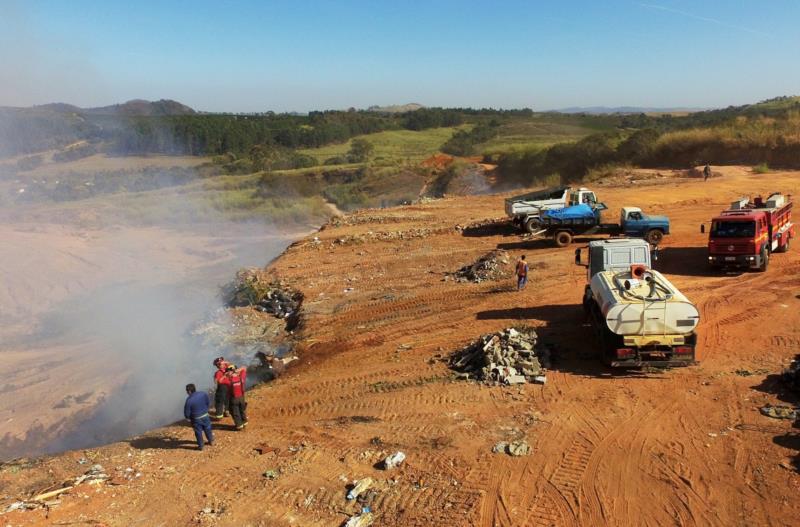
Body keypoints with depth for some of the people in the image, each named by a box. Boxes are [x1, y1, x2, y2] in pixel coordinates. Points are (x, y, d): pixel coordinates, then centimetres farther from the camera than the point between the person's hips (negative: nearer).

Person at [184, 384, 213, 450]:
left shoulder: (189, 400, -25)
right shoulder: (203, 394, -13)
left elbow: (187, 413, -15)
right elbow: (209, 403, 2)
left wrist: (188, 418, 6)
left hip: (196, 419, -4)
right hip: (205, 415, 4)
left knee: (198, 432, 14)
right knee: (207, 429, 23)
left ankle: (201, 446, 27)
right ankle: (211, 441, 41)